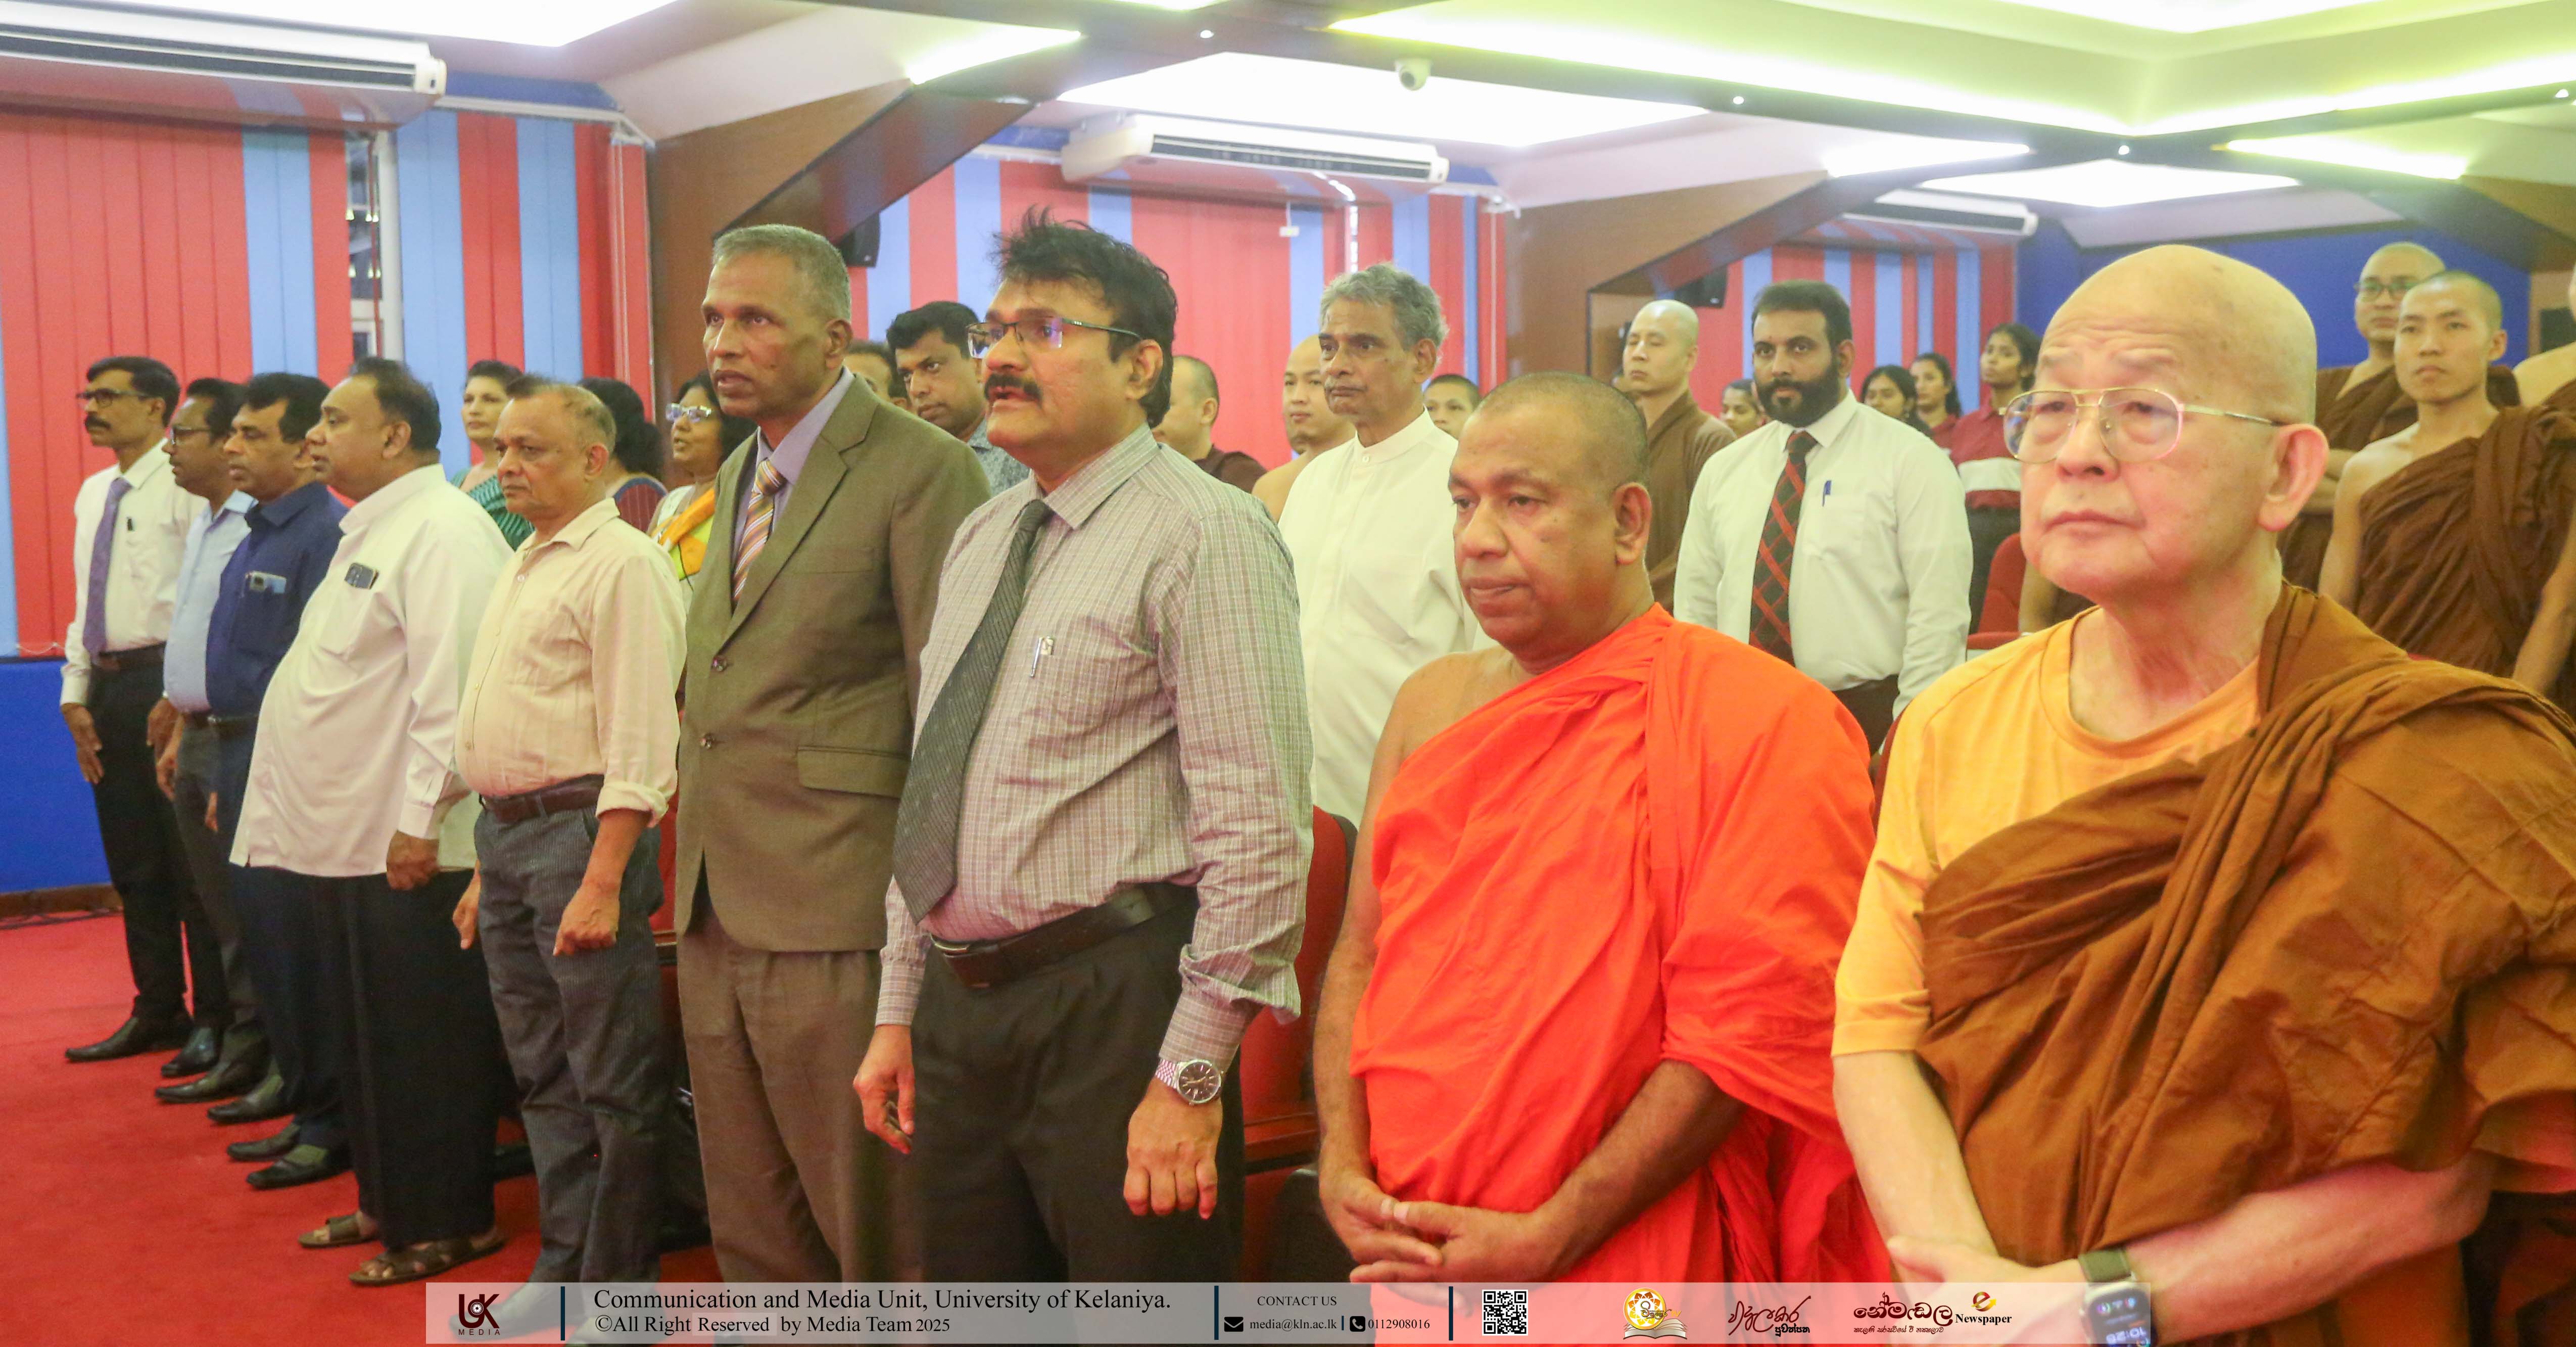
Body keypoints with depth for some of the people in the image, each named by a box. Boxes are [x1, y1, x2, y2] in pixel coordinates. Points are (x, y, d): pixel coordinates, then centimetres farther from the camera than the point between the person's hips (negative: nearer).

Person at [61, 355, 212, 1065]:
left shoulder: (185, 486, -11)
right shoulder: (94, 493, 16)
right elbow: (86, 602, 19)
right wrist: (77, 694, 12)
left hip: (165, 681, -8)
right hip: (108, 686, 8)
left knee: (192, 862, -2)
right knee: (133, 865, 14)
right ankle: (158, 1011, 25)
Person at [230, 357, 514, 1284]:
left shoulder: (443, 531, -15)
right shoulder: (370, 531, 17)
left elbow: (451, 688, -23)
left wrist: (420, 818, -25)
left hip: (406, 846, -10)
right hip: (346, 837, 10)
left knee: (426, 1042, 1)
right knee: (363, 1034, 17)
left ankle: (448, 1225, 13)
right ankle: (387, 1203, 30)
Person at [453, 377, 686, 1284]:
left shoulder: (622, 564, -10)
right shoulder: (526, 567, 19)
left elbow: (641, 740, -18)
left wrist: (602, 881, -23)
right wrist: (486, 868, 20)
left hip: (581, 827, -9)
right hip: (506, 833, 9)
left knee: (612, 1081, -2)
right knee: (543, 1075, 15)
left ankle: (618, 1289, 7)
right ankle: (564, 1264, 26)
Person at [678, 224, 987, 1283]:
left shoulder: (922, 469, -11)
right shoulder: (737, 475, 16)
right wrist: (691, 872, 15)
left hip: (839, 924, -8)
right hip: (717, 917, 8)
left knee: (874, 1234, 4)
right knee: (752, 1232, 17)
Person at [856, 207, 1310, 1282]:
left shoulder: (1203, 535, -11)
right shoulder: (980, 539, 14)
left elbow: (1258, 831, -17)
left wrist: (1192, 1076, -18)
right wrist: (898, 1012, 17)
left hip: (1112, 1008, -7)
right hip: (958, 1004, 8)